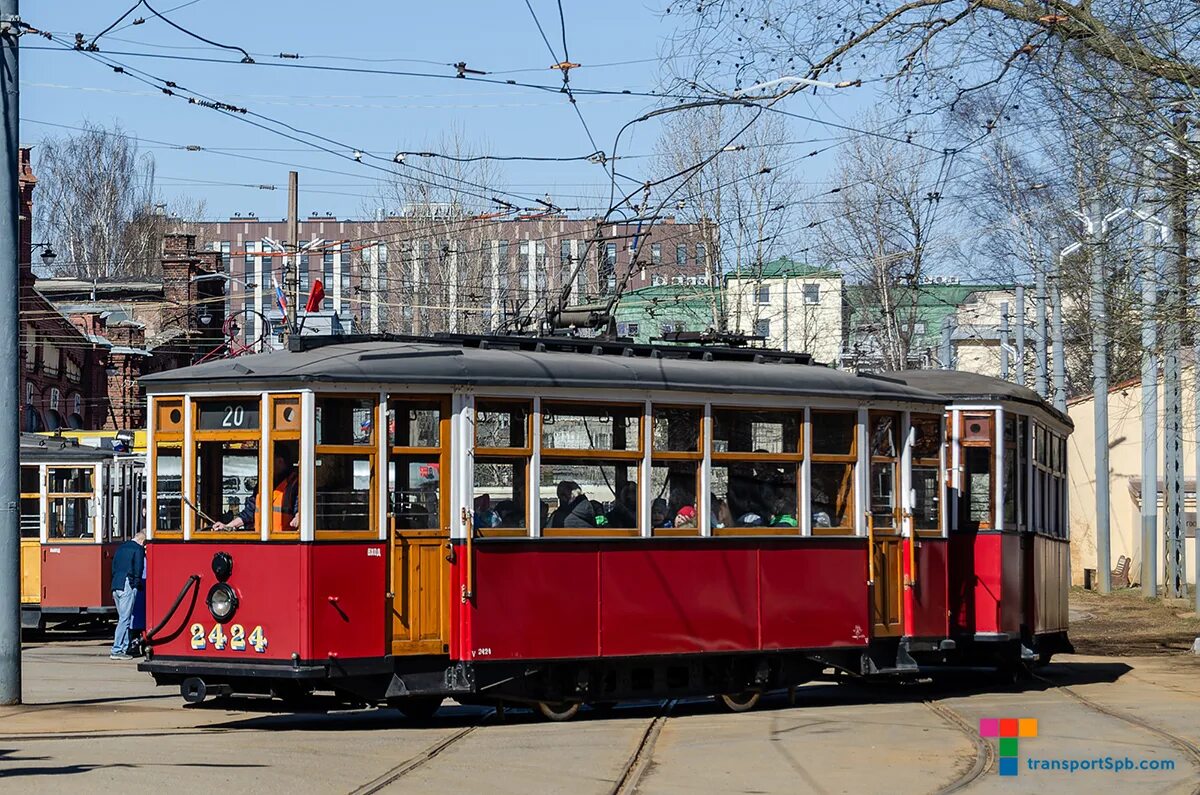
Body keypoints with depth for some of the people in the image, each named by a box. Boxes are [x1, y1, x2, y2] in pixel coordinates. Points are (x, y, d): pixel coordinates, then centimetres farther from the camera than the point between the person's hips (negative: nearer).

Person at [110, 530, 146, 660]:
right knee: (125, 619, -6)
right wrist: (136, 585, 2)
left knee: (123, 618, 14)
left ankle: (124, 648, 13)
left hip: (116, 586, 8)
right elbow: (138, 570, -11)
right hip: (127, 587, -8)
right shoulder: (138, 549, -5)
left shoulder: (121, 547, 19)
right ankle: (116, 651, -9)